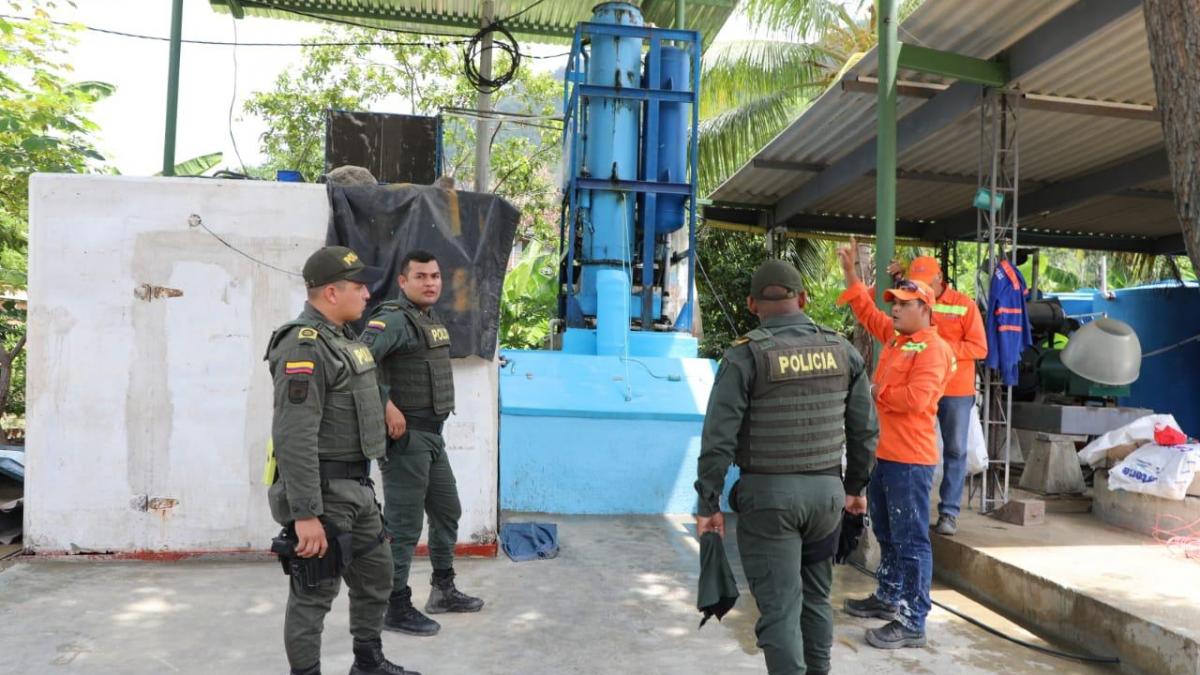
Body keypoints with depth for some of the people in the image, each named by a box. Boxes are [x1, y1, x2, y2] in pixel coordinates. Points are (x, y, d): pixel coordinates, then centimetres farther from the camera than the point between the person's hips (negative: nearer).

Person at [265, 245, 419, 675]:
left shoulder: (339, 339, 12)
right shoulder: (304, 347, -20)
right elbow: (294, 438, -26)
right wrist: (305, 514, -27)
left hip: (356, 489, 10)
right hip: (323, 494, -10)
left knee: (376, 575, 20)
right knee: (314, 594, 2)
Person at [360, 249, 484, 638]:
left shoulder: (433, 320, 14)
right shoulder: (394, 319, -14)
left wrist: (431, 429, 13)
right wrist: (387, 406, -26)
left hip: (432, 435, 10)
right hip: (406, 436, -9)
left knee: (447, 512, 19)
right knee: (404, 525, -1)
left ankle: (443, 591, 34)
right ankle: (397, 608, 12)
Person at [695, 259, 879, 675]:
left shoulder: (745, 356, -10)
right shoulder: (843, 351, 3)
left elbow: (719, 440, -13)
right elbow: (865, 429, 8)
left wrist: (708, 504, -5)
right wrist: (856, 486, 20)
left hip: (767, 495, -4)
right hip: (827, 491, 5)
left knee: (779, 606, 3)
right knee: (816, 597, 21)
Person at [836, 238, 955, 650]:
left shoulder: (933, 349, -15)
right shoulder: (895, 336, 12)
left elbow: (915, 398, -26)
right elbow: (866, 312, 25)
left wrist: (878, 393, -9)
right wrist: (850, 273, 21)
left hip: (910, 459, -10)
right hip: (884, 453, 10)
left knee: (911, 541, -4)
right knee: (886, 534, 21)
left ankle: (913, 623, 2)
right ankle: (889, 598, 36)